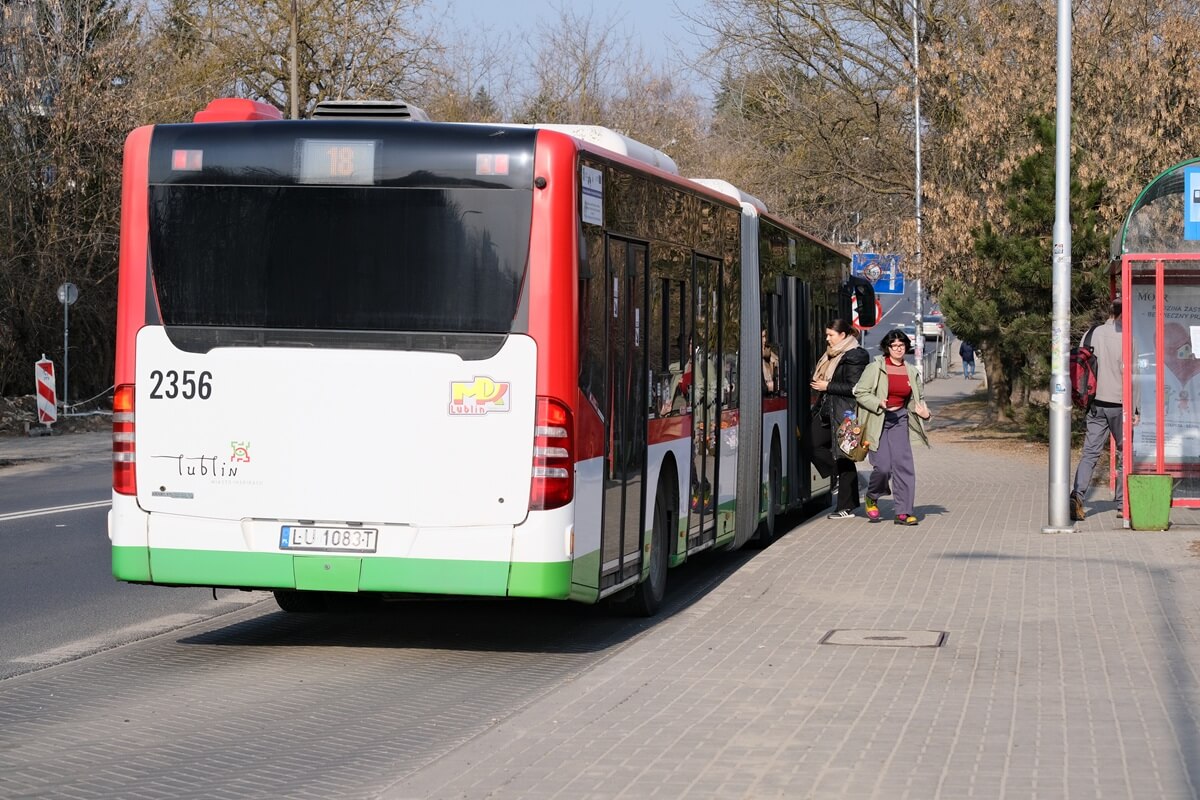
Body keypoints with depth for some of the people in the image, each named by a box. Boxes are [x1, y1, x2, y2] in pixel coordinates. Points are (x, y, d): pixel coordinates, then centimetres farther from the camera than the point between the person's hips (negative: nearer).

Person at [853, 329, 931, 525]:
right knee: (883, 466, -11)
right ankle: (872, 498, 20)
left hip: (899, 420, 4)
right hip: (877, 421, -4)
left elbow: (917, 398, 21)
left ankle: (903, 512, -3)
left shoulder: (911, 371, 10)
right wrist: (879, 404, -20)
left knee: (903, 464, -7)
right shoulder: (875, 368, -5)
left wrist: (922, 410, 0)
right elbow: (860, 392, -6)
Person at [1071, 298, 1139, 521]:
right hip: (1118, 403, -4)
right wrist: (1134, 410, -7)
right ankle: (1122, 503, 12)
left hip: (1096, 403, 4)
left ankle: (1077, 496, -15)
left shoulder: (1092, 334, 5)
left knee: (1090, 452, 3)